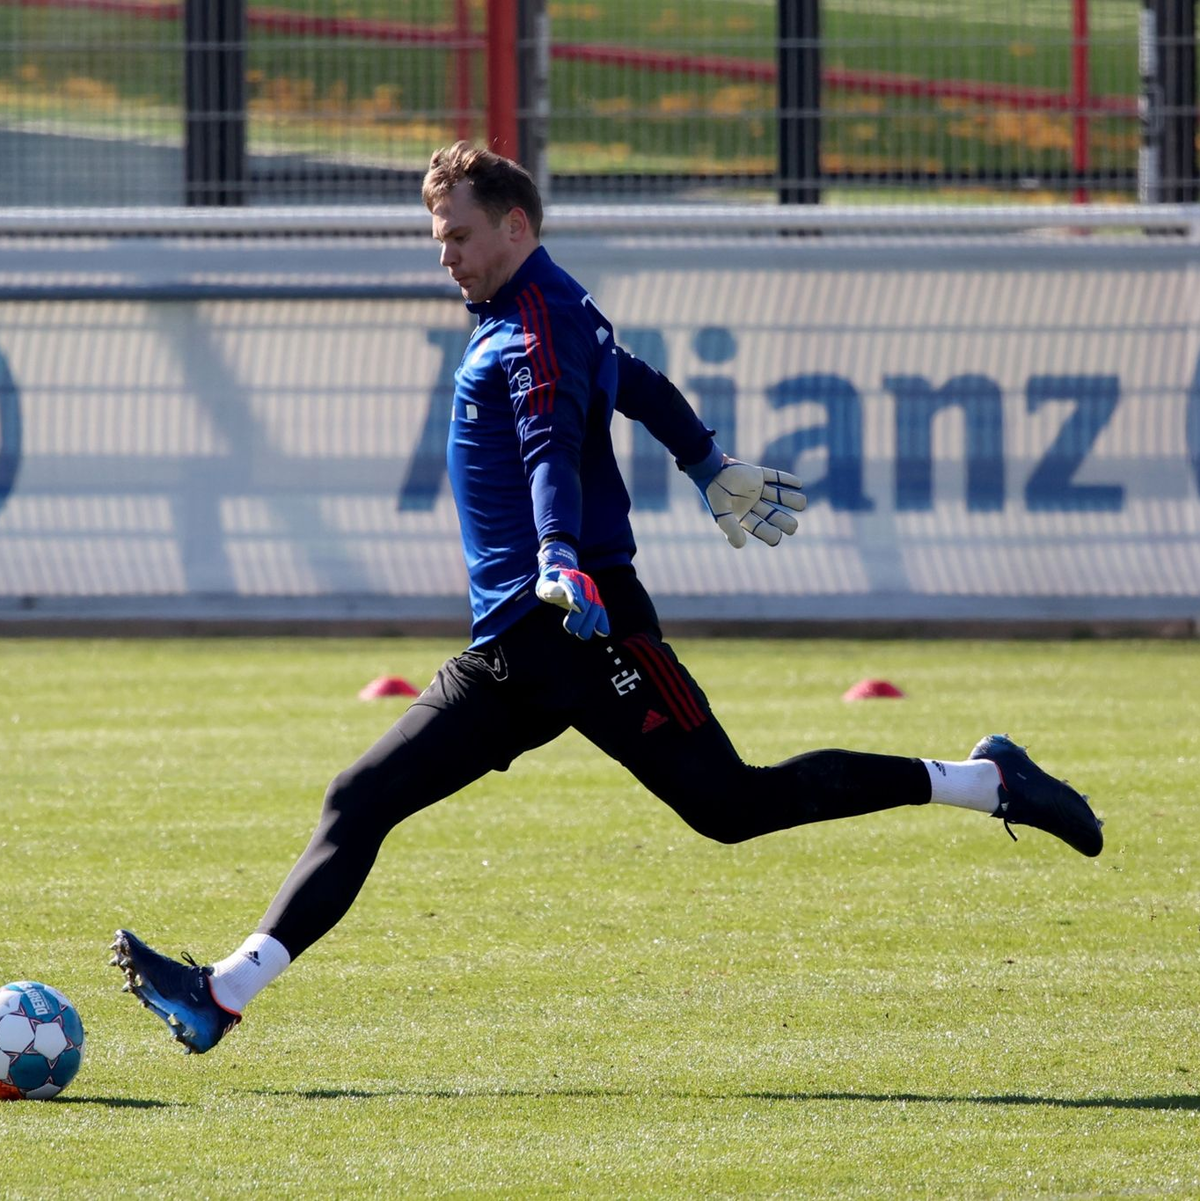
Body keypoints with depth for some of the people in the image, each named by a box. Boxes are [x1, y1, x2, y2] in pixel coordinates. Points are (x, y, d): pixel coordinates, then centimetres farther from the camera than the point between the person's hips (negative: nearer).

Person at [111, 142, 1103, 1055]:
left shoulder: (540, 321, -9)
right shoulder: (525, 320, 20)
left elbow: (555, 445, -28)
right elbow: (638, 386, 37)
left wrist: (560, 556, -45)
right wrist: (711, 468, 54)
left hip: (584, 629, -10)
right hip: (517, 650, 10)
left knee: (729, 805, -11)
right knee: (362, 802, 1)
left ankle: (985, 781, -2)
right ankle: (228, 990, -5)